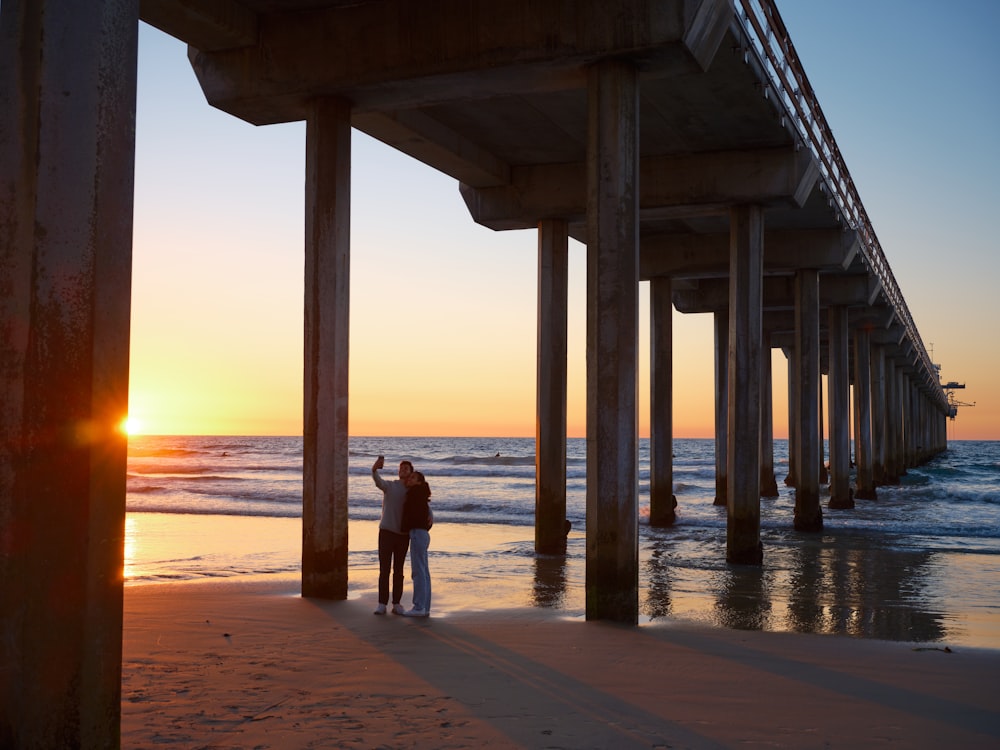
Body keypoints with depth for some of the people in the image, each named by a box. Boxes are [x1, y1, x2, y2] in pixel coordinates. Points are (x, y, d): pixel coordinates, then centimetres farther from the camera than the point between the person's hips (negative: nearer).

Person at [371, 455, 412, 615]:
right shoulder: (389, 485, -1)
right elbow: (378, 480, -24)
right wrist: (375, 468, -47)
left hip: (403, 535, 2)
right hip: (386, 531, -2)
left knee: (398, 570, 5)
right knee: (384, 569, -2)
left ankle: (396, 604, 11)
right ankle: (382, 604, 3)